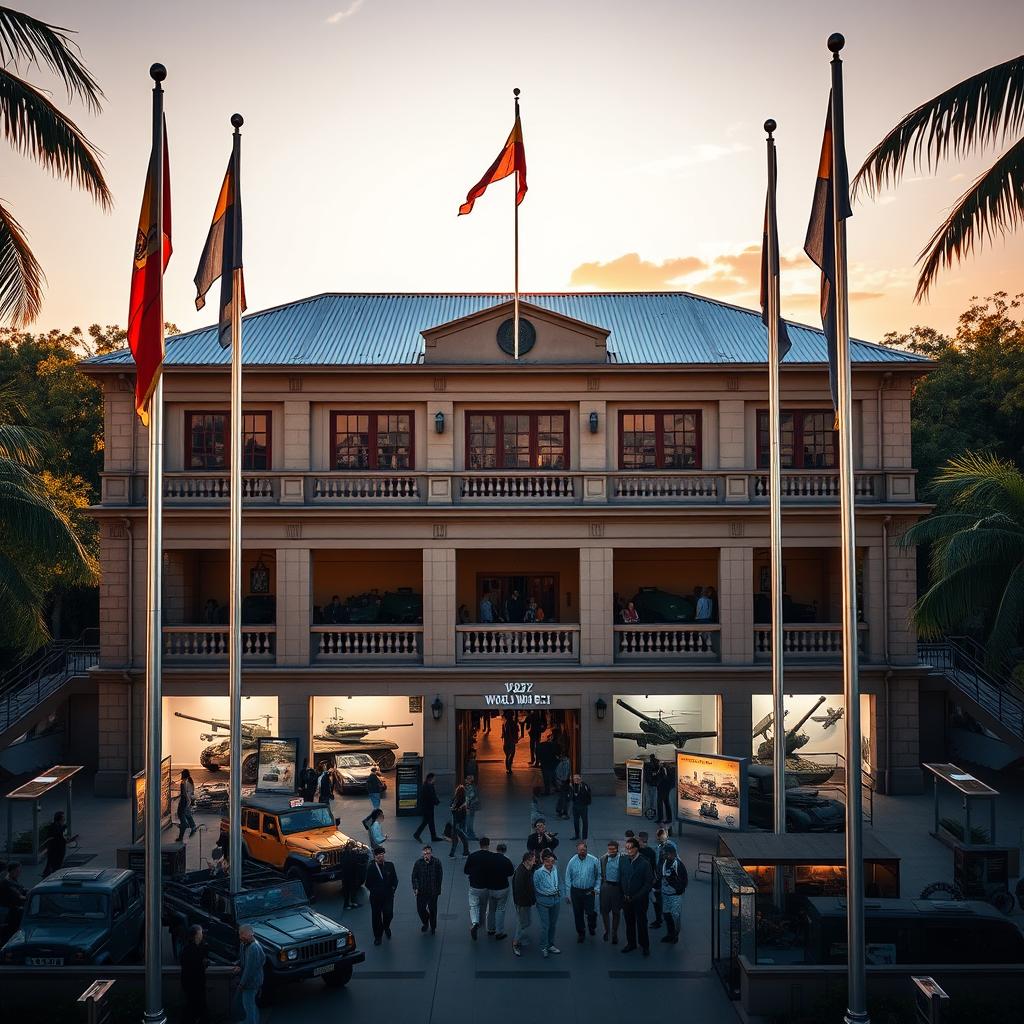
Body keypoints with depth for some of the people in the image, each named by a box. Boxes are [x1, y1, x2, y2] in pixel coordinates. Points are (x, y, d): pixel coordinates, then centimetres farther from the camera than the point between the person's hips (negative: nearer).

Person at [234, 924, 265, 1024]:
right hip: (244, 978, 10)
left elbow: (250, 969, -26)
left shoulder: (254, 948, -30)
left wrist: (242, 984, -18)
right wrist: (238, 965, -4)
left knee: (248, 1005, 1)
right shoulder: (244, 944, -1)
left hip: (252, 981, -10)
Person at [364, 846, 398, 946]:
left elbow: (394, 879, 10)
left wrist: (393, 888, 0)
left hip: (388, 895, 1)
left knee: (389, 914, -3)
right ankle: (377, 936, 24)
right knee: (376, 916, 7)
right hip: (375, 896, -1)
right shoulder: (370, 867, -7)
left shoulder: (389, 865, 1)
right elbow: (367, 883, 0)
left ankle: (386, 927, 31)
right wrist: (373, 890, -3)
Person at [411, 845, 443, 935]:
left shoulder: (436, 862, -8)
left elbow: (440, 876, -1)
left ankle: (433, 927, 30)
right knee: (420, 909, 5)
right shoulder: (418, 863, -6)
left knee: (432, 910, 9)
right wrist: (415, 888, -9)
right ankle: (425, 923, 35)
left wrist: (438, 888, -2)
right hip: (421, 891, 1)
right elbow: (414, 876, -1)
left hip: (433, 891, -1)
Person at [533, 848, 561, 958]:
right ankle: (543, 947, 13)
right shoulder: (538, 872, -16)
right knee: (545, 925, -2)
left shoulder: (555, 870, -2)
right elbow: (535, 887, -7)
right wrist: (547, 892, -7)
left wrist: (559, 893, 9)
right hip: (544, 902, -5)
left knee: (553, 924, 16)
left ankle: (551, 945, 32)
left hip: (556, 901, 5)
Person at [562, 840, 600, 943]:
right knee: (578, 914, 10)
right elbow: (567, 878, 0)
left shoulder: (593, 860, -8)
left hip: (589, 891, -1)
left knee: (591, 913, -1)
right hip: (576, 891, 1)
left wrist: (597, 887, -6)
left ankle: (592, 927, 32)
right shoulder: (572, 861, -6)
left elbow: (599, 876, 3)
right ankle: (580, 933, 30)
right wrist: (567, 894, 1)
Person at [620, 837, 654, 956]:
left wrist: (636, 897, -13)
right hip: (626, 899, 4)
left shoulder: (644, 863, -13)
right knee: (629, 922, 13)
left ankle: (644, 946, 20)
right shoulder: (623, 862, 1)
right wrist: (624, 895, 0)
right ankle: (631, 943, 29)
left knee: (641, 923, 5)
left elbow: (649, 882, -11)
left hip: (640, 900, -4)